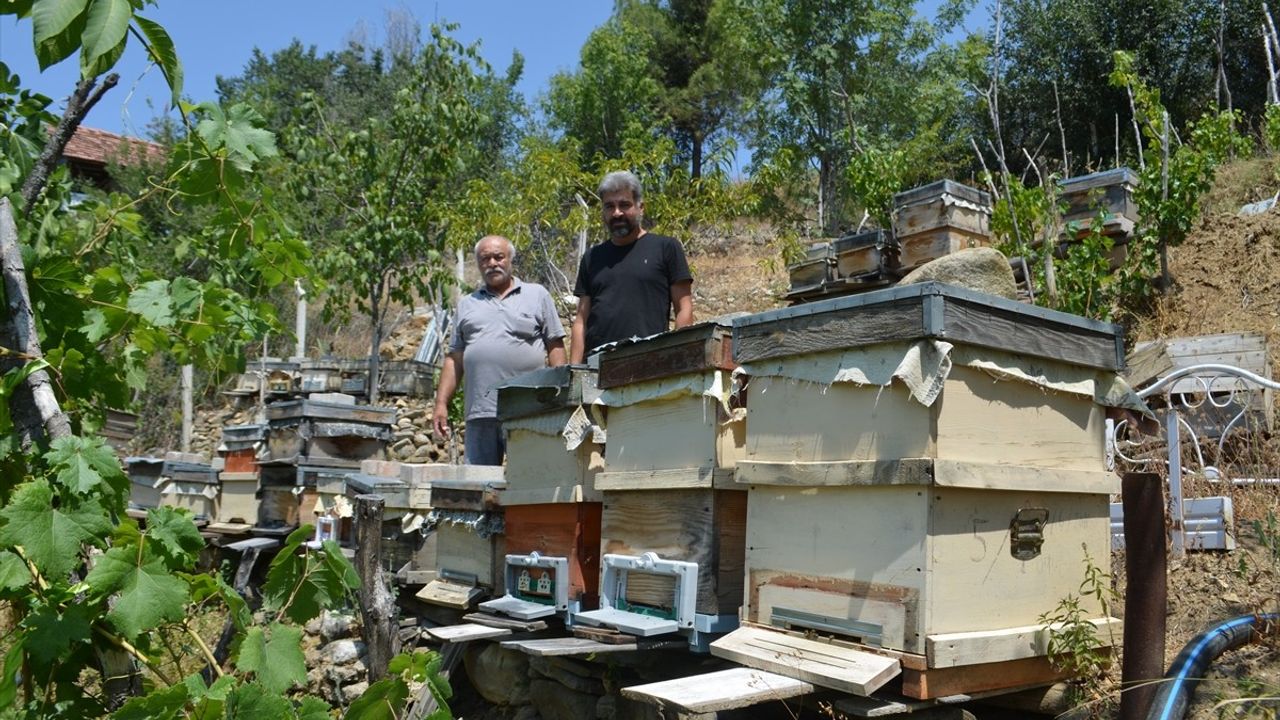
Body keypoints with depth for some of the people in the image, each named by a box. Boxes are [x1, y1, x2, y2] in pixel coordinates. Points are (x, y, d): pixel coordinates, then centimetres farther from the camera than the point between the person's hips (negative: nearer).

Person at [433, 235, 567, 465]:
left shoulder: (537, 294, 12)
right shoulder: (467, 304, 20)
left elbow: (555, 347, 7)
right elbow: (454, 358, 18)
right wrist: (441, 403, 9)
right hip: (479, 413, 3)